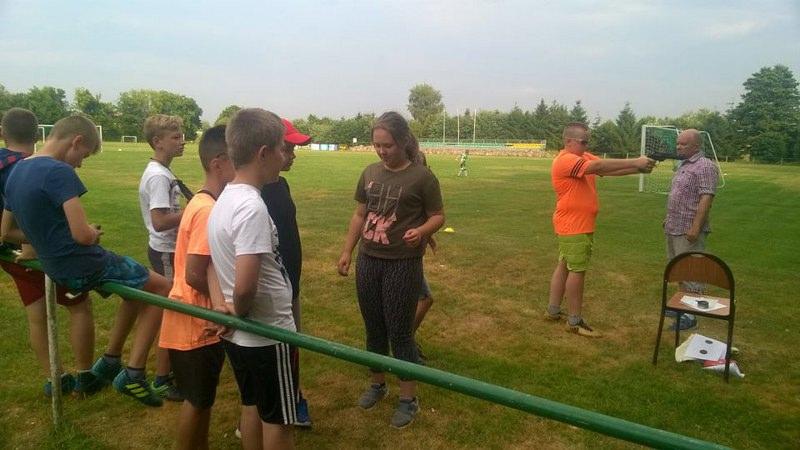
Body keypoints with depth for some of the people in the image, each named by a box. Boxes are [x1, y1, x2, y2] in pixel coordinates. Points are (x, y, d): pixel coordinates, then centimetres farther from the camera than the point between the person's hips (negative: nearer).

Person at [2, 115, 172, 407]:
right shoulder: (59, 172, -20)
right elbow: (82, 235, -27)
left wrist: (47, 238, 13)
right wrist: (95, 233, -4)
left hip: (57, 269, 9)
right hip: (85, 266, -9)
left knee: (139, 285, 27)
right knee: (162, 288, 7)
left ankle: (109, 361, 30)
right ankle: (133, 374, 4)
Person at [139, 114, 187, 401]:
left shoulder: (160, 172, 10)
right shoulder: (159, 176, -21)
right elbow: (159, 222, -28)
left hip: (169, 249, 10)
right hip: (166, 253, -10)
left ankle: (172, 365, 36)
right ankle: (162, 381, 10)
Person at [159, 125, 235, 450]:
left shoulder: (207, 203, 6)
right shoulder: (209, 210, -24)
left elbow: (208, 263, -4)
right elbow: (194, 275, -26)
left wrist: (219, 302, -19)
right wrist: (222, 301, -11)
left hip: (201, 320, 9)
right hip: (195, 325, -9)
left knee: (202, 398, 22)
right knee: (198, 400, 8)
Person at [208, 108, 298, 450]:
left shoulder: (224, 199, 4)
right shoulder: (252, 207, -26)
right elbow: (245, 288, -32)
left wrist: (221, 305, 2)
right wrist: (239, 315, -13)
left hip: (241, 334, 8)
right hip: (268, 334, -8)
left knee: (252, 406, 23)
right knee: (279, 419, 10)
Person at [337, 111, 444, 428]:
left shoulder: (421, 177, -11)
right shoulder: (370, 173, 5)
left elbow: (438, 216, -5)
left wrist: (420, 231, -25)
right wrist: (347, 251, 11)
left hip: (403, 265, -5)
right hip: (368, 262, 5)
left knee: (399, 331, 2)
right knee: (374, 327, 16)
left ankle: (408, 399, 18)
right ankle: (377, 384, 37)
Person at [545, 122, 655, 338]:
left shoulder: (584, 157, 12)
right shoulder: (565, 160, -18)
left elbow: (608, 170, 3)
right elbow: (599, 166, -26)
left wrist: (637, 168, -12)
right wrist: (635, 162, -24)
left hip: (578, 226, 10)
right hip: (574, 227, -10)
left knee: (564, 266, 15)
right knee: (577, 271, -5)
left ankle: (553, 310, 25)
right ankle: (575, 322, 3)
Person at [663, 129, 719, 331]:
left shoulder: (705, 167, -14)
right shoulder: (683, 165, 15)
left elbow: (706, 198, -21)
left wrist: (695, 227, -26)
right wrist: (669, 218, 22)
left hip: (689, 230, -9)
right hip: (674, 228, 9)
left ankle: (691, 314, 2)